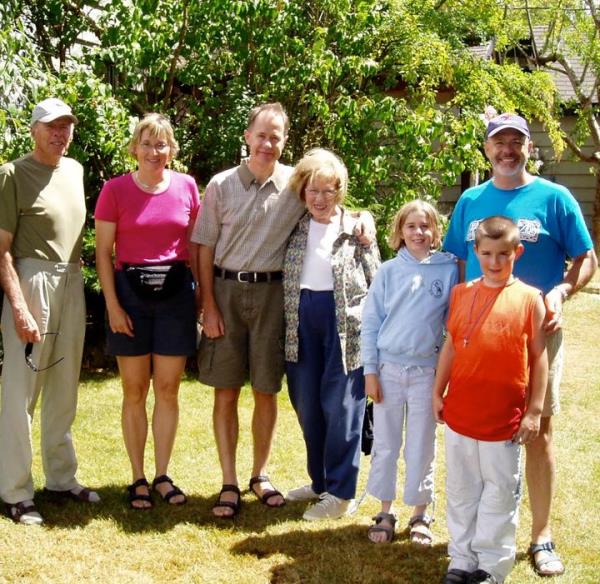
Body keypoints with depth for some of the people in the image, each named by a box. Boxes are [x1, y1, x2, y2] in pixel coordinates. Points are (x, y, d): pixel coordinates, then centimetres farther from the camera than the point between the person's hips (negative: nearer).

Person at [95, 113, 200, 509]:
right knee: (135, 391, 5)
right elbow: (104, 252, -2)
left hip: (176, 292, 2)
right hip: (131, 291, -1)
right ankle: (138, 478, 15)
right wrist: (113, 306, -8)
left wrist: (202, 296, 4)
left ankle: (163, 475, 18)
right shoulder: (115, 190, -2)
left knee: (168, 390, 6)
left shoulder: (187, 187, 3)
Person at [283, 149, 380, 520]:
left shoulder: (355, 228, -3)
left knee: (340, 406, -2)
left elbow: (375, 282, -3)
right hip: (302, 320, 5)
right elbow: (285, 277, 14)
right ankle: (319, 481, 25)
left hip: (344, 320, -4)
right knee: (307, 406, 10)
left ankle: (340, 491, 6)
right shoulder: (295, 228, 8)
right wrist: (288, 324, 6)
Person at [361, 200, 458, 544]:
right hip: (388, 368, 1)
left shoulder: (448, 269, -1)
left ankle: (421, 515, 20)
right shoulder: (389, 271, 1)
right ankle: (385, 513, 20)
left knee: (422, 446, 8)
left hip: (427, 370, -1)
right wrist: (370, 371, -1)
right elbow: (371, 321, 3)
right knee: (385, 444, 8)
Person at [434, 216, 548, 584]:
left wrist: (534, 411, -6)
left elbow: (539, 356, -4)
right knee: (461, 492, 14)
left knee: (500, 494, 7)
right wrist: (438, 393, 9)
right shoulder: (462, 294, 4)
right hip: (460, 414, 3)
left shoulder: (529, 299, -5)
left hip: (505, 419, -3)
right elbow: (451, 346, 10)